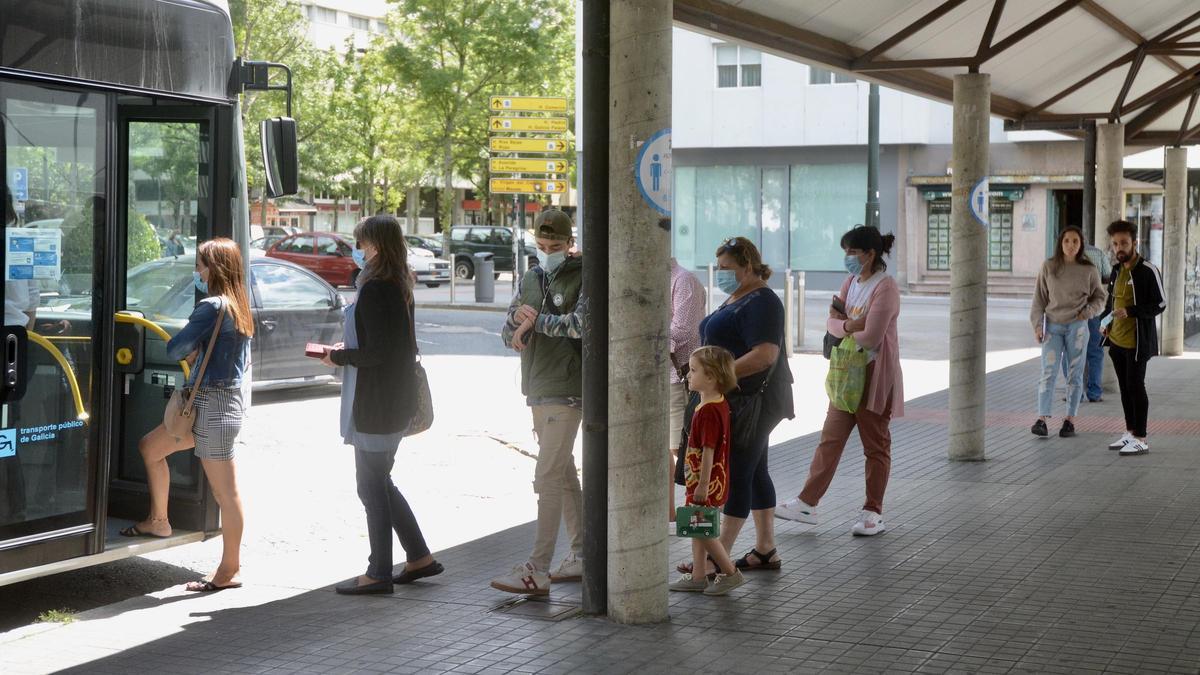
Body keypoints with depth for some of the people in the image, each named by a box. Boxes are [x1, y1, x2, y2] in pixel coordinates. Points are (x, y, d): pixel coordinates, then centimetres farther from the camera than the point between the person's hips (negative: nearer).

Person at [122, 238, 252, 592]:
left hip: (214, 405, -10)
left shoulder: (212, 306, -17)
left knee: (225, 491, -4)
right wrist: (198, 353, 11)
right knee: (150, 447, 22)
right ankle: (158, 521, 33)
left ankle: (229, 570, 2)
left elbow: (175, 349, -16)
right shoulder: (239, 307, 11)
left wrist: (189, 350, 5)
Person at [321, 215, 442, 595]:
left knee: (372, 485, -1)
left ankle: (379, 573, 5)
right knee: (380, 482, 18)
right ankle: (419, 557, 23)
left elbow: (377, 352, -22)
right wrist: (348, 349, 14)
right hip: (396, 400, 10)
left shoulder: (375, 289, -18)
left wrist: (339, 357, -8)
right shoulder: (400, 287, 11)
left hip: (374, 404, -10)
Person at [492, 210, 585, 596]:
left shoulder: (583, 278, -8)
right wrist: (518, 318, -11)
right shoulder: (531, 280, 14)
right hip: (538, 391, 8)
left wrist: (536, 320, -15)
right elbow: (508, 337, 11)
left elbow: (581, 323, -25)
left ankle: (538, 570, -14)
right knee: (564, 476, 14)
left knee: (547, 477, -12)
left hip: (566, 393, -8)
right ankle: (582, 557, 23)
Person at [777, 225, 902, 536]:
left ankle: (873, 513, 11)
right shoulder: (851, 282, 10)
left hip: (875, 374, -8)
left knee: (875, 445, 3)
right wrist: (848, 326, -17)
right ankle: (807, 503, 12)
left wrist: (843, 328, -5)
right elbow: (832, 322, 5)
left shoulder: (885, 287, -15)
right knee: (830, 440, 8)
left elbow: (870, 337, -22)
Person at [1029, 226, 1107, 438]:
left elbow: (1099, 297, 11)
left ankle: (1070, 420, 11)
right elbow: (1039, 298, 5)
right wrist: (1037, 324, -2)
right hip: (1052, 326, 0)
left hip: (1077, 326, 0)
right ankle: (1042, 419, -13)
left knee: (1075, 374, 5)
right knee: (1048, 372, -8)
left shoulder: (1089, 270, 0)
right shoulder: (1048, 267, 1)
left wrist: (1089, 311, -8)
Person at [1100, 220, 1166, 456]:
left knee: (1135, 387, -5)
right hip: (1117, 340, 8)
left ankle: (1141, 439, 1)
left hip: (1137, 342, -8)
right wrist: (1106, 321, 8)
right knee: (1125, 388, 12)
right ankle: (1130, 433, 21)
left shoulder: (1148, 271, -12)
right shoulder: (1117, 271, 13)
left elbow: (1160, 304, -14)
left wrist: (1130, 312, -24)